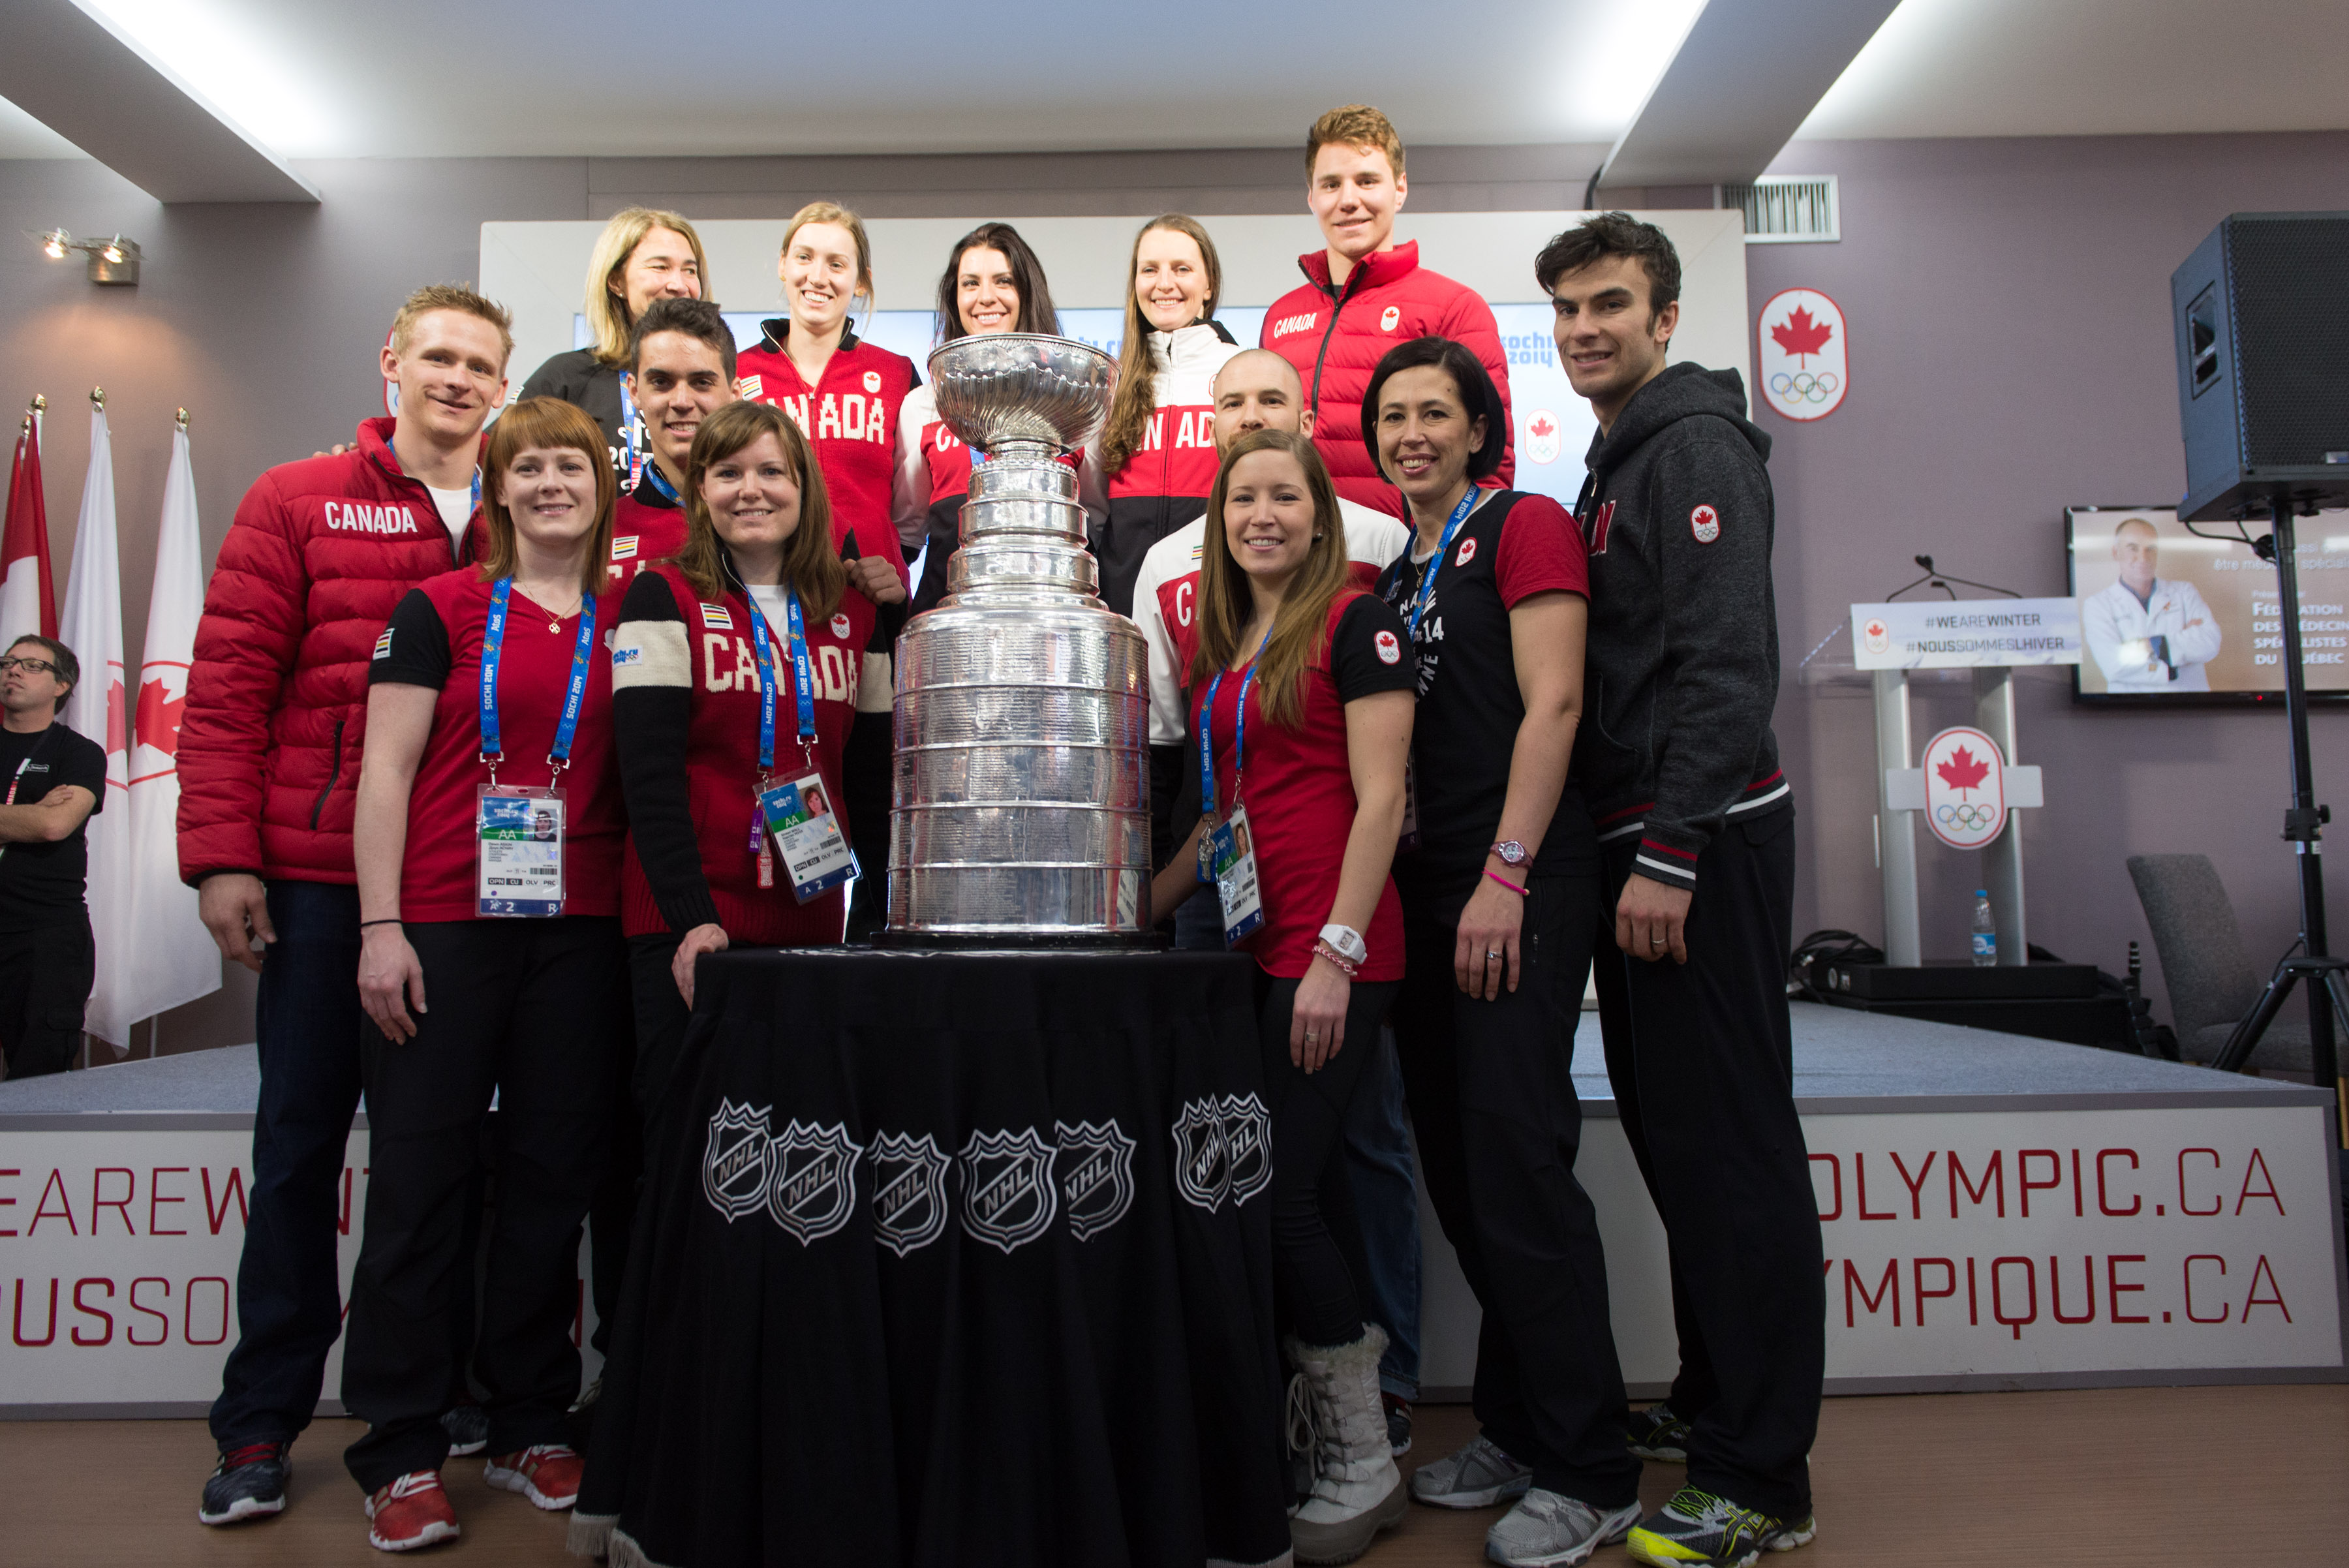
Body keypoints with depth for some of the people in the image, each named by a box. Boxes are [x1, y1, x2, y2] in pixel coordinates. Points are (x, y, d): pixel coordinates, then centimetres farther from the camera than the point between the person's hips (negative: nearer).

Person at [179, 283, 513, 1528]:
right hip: (319, 880, -1)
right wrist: (223, 855, -7)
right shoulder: (296, 503, 4)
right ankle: (261, 1423, 20)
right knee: (301, 1140, 7)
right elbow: (228, 683, -1)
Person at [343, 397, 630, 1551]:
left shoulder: (629, 622, 11)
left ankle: (529, 1428, 22)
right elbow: (385, 774, -1)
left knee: (554, 1172, 8)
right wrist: (381, 928, -8)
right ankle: (401, 1452, 15)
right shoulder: (440, 609, 3)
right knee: (421, 1177, 2)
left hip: (580, 934, 3)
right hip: (444, 927, -2)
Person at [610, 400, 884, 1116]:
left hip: (811, 919, 3)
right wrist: (692, 919, -18)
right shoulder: (664, 599, 1)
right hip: (688, 926, -3)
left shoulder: (853, 609, 11)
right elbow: (650, 776, -7)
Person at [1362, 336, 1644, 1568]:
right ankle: (1516, 1430, 24)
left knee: (1518, 1159, -9)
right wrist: (1404, 883, 12)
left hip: (1521, 890, -8)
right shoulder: (1394, 579, 21)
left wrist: (1506, 877, -19)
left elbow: (1552, 705, -12)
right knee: (1457, 1167, 10)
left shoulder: (1524, 528, -1)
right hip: (1428, 891, 8)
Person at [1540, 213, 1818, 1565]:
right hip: (1645, 841, 10)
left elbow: (1731, 663, -19)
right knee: (1674, 1134, 15)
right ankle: (1710, 1404, 29)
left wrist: (1670, 853, -23)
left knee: (1729, 1144, -5)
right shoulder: (1619, 463, 21)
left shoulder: (1698, 447, -8)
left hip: (1706, 842, -10)